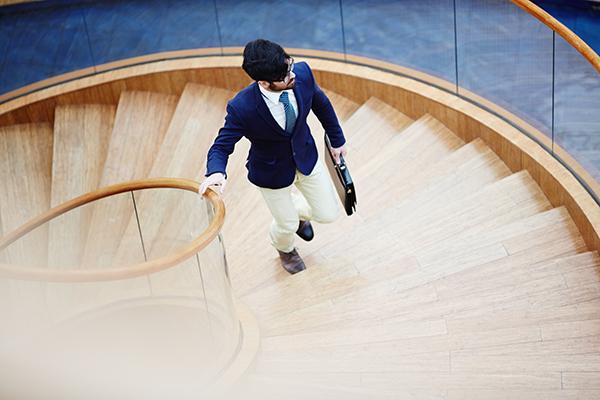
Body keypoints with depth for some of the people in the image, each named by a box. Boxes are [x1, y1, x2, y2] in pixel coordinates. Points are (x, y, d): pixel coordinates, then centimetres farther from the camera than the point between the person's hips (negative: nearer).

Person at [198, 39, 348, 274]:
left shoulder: (302, 74, -26)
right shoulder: (242, 108, -37)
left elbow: (321, 104, -4)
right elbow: (221, 146, -24)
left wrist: (337, 139, 9)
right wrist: (216, 173, -47)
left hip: (306, 158, 4)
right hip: (273, 173, -4)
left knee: (328, 214, 17)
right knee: (287, 224, 19)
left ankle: (297, 209, 54)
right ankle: (284, 248, 60)